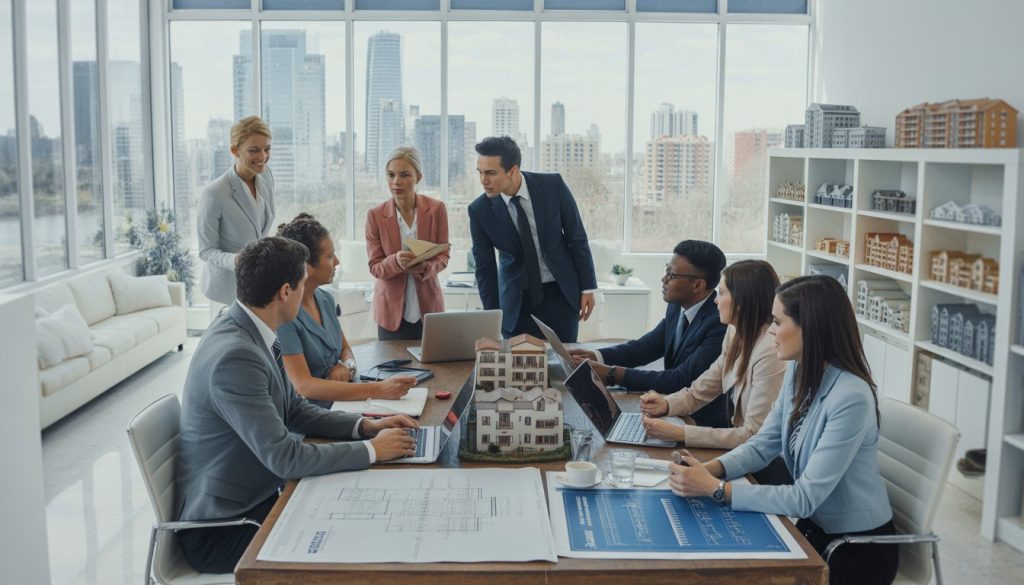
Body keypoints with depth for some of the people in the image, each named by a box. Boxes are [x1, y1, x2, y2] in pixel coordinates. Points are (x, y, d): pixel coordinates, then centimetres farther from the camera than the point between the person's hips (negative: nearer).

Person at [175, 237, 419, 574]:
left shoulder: (246, 331, 1)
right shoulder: (235, 356, -28)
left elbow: (294, 411, 11)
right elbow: (284, 458, -27)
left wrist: (364, 426, 0)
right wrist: (371, 450, -18)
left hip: (252, 498, 8)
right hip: (220, 529, -8)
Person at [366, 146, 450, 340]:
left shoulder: (436, 209, -5)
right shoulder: (375, 215, -6)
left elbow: (443, 256, -1)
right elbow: (375, 267, -5)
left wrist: (425, 268, -23)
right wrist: (396, 261, -27)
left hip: (429, 306, 0)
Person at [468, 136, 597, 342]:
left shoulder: (553, 185, -12)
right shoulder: (479, 210, -11)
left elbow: (577, 237, -3)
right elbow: (484, 269, -5)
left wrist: (588, 287, -1)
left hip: (562, 293, 0)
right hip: (516, 301, 0)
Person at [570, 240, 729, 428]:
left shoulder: (720, 322, -24)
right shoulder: (678, 307, 1)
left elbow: (682, 380, -27)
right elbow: (645, 347, 10)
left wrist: (611, 373, -27)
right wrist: (595, 356, -7)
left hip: (705, 424, -7)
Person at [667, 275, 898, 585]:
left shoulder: (851, 398, -29)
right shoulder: (798, 372, -3)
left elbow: (805, 499, -28)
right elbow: (764, 443, 2)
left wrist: (715, 488, -31)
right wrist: (710, 468, -17)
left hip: (860, 548, -6)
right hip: (814, 525, 6)